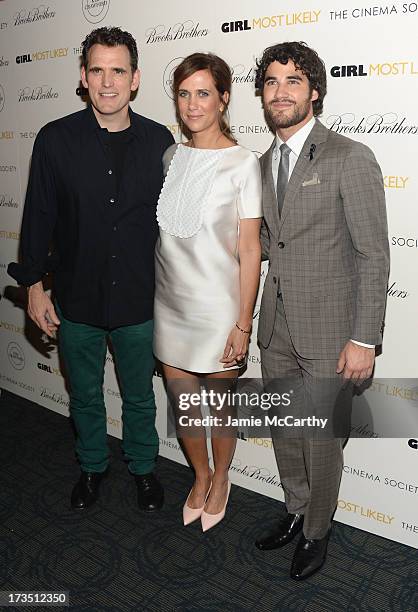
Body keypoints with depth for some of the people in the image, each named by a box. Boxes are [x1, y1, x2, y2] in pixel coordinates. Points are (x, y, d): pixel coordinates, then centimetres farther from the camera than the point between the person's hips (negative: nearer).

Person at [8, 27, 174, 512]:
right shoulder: (55, 139, -5)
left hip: (139, 299, 0)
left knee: (139, 396, 17)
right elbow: (38, 217, -1)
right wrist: (34, 286, -2)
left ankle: (143, 468, 41)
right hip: (76, 299, 0)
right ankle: (92, 466, 43)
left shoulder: (159, 141, -3)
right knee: (84, 394, 18)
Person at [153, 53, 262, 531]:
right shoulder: (170, 157, 5)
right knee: (182, 403, 17)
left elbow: (249, 250, -10)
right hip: (169, 304, 5)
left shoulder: (242, 163, -10)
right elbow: (163, 231, 12)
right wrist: (148, 295, 12)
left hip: (217, 307, -4)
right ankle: (200, 477, 43)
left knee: (220, 404, 14)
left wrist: (243, 323, -11)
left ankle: (220, 479, 42)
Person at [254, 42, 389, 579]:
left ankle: (316, 533, 35)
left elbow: (373, 256, -14)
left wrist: (364, 339, -16)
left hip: (328, 332, -6)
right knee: (283, 431, 19)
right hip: (276, 328, 6)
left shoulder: (350, 158, -12)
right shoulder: (264, 164, 9)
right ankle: (296, 511, 44)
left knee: (321, 439, 9)